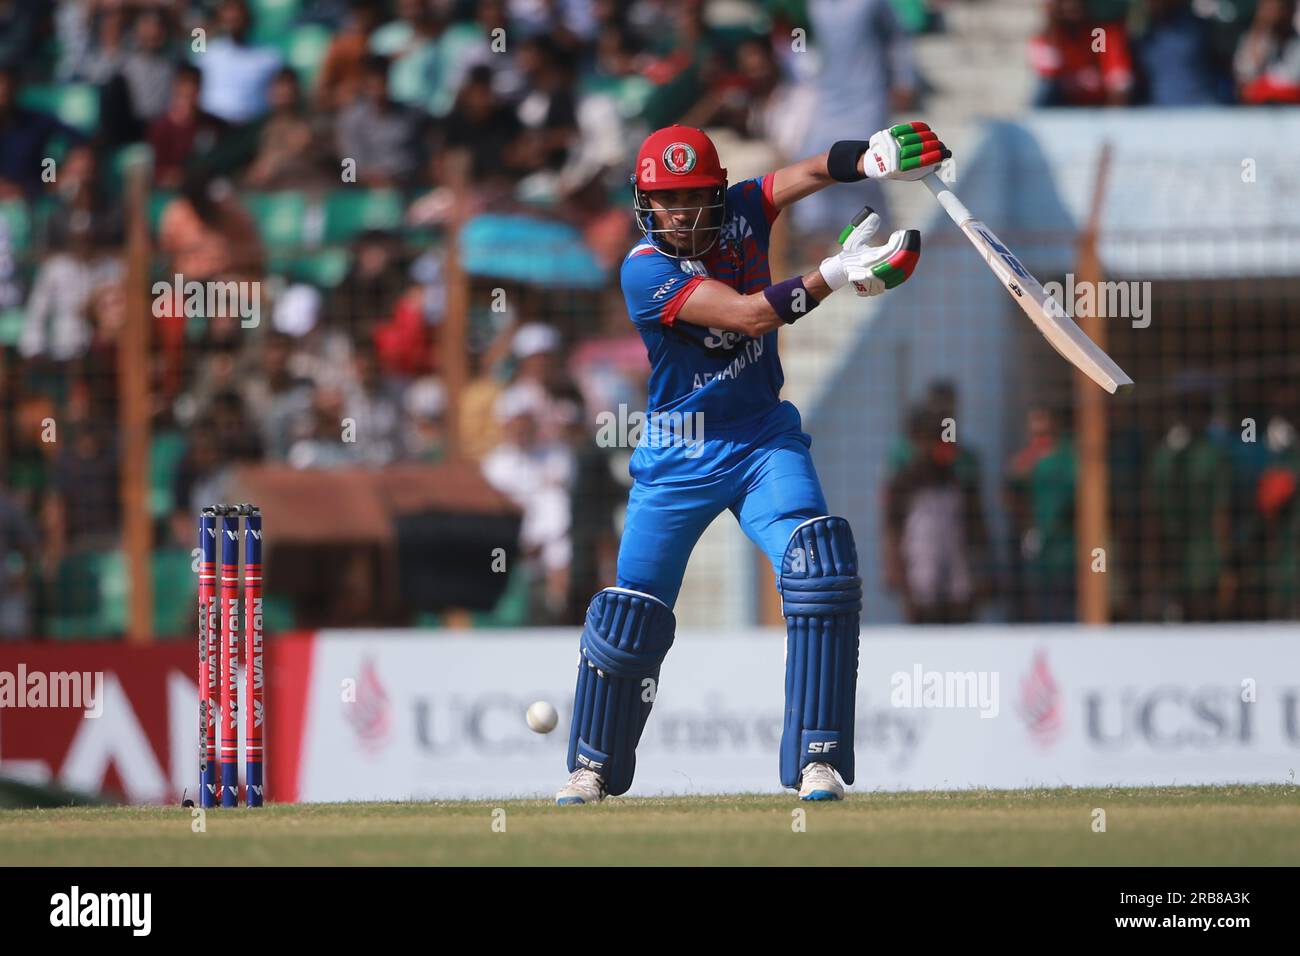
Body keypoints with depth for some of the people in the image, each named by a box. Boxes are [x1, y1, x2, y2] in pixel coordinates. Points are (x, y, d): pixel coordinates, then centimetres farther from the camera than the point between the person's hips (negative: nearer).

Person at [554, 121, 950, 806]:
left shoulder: (741, 211, -3)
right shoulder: (645, 270, -19)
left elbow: (815, 171, -17)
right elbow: (748, 314, -30)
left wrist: (872, 159, -38)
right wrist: (839, 272, -38)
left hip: (764, 441, 3)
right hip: (678, 459, -3)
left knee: (819, 558, -20)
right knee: (632, 611, 3)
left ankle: (817, 760, -19)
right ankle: (594, 764, 27)